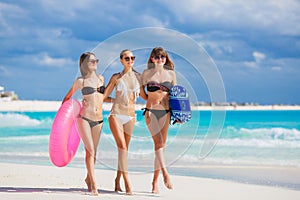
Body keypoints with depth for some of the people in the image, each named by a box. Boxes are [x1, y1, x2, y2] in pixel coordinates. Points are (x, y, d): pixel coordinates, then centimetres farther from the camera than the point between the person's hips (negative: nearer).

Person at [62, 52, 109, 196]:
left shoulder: (100, 79, 14)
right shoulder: (80, 81, 3)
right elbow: (68, 96, 16)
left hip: (98, 120, 4)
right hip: (84, 118, -4)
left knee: (93, 153, 8)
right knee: (90, 151, -12)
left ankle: (88, 178, 30)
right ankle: (93, 185, -13)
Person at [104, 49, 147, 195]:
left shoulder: (137, 77, 10)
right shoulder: (116, 77, 3)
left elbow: (144, 96, 19)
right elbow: (104, 95, 5)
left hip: (130, 116, 3)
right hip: (116, 114, -3)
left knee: (124, 149, 7)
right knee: (122, 147, -14)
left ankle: (118, 180, 19)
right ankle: (127, 183, -17)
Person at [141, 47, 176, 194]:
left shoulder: (171, 73, 9)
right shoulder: (147, 73, 4)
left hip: (165, 111, 2)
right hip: (151, 111, -2)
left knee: (161, 145, 3)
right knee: (158, 142, -19)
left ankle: (155, 181, 9)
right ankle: (165, 174, -24)